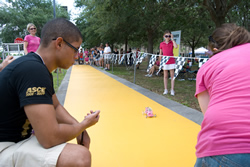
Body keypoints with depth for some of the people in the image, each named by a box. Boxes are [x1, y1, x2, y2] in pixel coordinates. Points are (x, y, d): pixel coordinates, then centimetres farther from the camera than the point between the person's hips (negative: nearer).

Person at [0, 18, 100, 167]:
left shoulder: (42, 69, 6)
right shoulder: (33, 70, -27)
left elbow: (56, 107, 16)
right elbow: (50, 138, -30)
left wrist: (79, 129, -1)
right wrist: (83, 125, -11)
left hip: (20, 136, 10)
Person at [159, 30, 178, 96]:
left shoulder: (172, 42, 2)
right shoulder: (161, 44, 4)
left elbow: (176, 46, -21)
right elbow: (160, 54, 9)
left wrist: (172, 39, -13)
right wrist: (160, 62, 7)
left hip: (172, 61, -1)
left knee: (172, 76, 2)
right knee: (165, 76, 7)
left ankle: (172, 90, 8)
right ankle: (165, 90, 15)